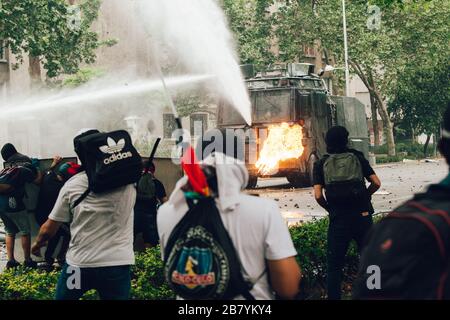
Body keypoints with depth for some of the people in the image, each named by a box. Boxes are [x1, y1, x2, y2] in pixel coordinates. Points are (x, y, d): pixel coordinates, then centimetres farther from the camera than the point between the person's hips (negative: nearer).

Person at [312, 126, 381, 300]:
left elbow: (318, 196, -5)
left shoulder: (321, 164, 5)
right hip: (363, 216, 1)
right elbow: (376, 183, 2)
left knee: (334, 266, 9)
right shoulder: (357, 157, 8)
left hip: (338, 220, -1)